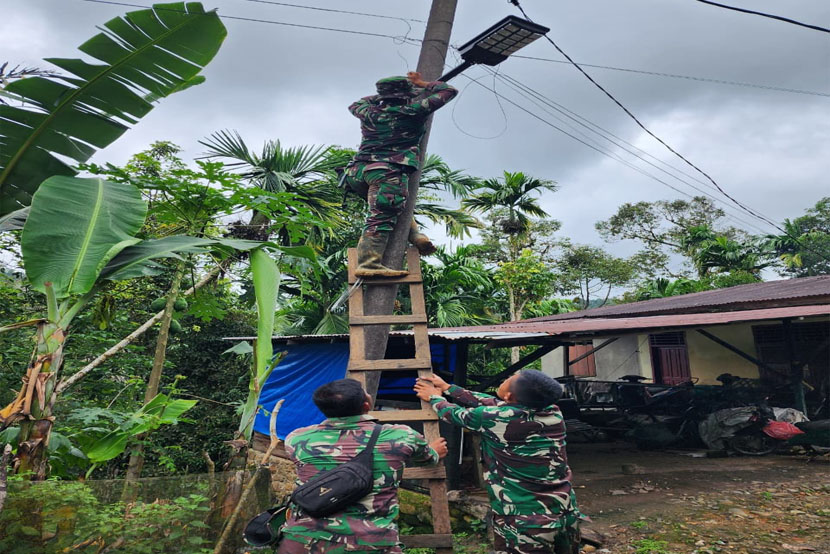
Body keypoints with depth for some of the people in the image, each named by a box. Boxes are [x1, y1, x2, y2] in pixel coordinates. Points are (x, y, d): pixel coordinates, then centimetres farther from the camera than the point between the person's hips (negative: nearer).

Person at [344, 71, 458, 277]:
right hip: (389, 170, -7)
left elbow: (356, 105, 46)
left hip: (358, 171, 7)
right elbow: (449, 91, 19)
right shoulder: (411, 112, 7)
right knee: (382, 216, -17)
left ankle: (415, 235, 11)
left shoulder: (370, 114, 19)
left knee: (393, 206, 27)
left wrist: (383, 95, 50)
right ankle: (368, 264, -30)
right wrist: (421, 83, 31)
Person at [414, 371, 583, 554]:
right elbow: (492, 403, 9)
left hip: (525, 526, -7)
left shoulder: (496, 418, -19)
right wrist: (447, 388, 18)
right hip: (566, 517, 7)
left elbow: (455, 413, 3)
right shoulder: (553, 413, -3)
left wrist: (435, 397, 23)